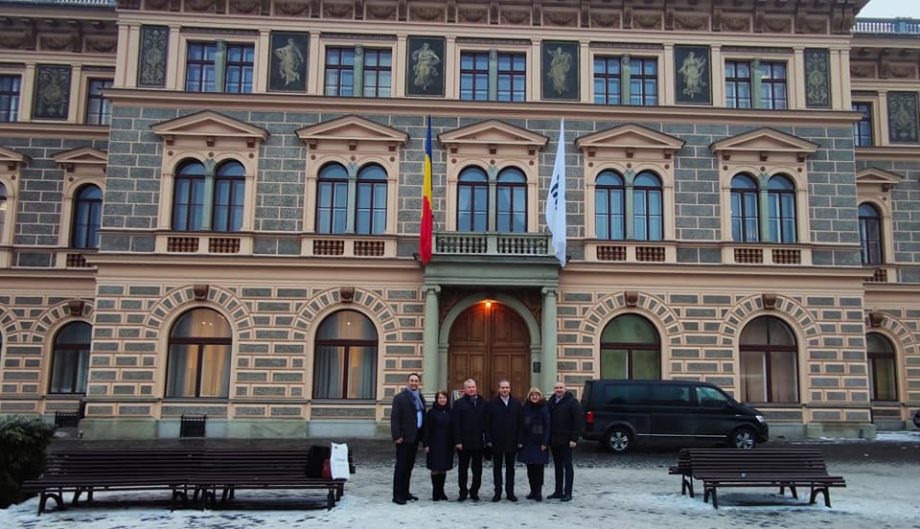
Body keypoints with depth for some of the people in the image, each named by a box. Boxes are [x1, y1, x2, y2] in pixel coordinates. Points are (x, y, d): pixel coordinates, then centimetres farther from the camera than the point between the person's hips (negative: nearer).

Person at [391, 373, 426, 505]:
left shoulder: (420, 397, 15)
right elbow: (394, 418, -12)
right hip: (404, 438, -7)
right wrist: (397, 436, -18)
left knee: (409, 465, 13)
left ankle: (405, 492, 22)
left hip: (415, 437, 7)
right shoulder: (400, 397, -7)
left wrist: (423, 435, 11)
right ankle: (397, 495, 2)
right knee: (401, 466, -3)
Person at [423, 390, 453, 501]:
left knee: (444, 468, 8)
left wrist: (454, 443, 7)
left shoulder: (450, 412, 7)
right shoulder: (432, 412, -3)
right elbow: (427, 429, -4)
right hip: (435, 445, -4)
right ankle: (435, 492, 8)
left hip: (447, 445, 4)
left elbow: (453, 429, 11)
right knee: (435, 468, -1)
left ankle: (441, 491, 18)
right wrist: (426, 444, -9)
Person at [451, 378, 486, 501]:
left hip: (478, 442, 3)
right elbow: (456, 424, -7)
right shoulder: (459, 403, -2)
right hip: (464, 443, -2)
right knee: (463, 469, 7)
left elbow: (485, 422, 6)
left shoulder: (482, 403, 6)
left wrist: (487, 439, 0)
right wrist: (458, 441, -13)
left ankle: (474, 491, 20)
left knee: (477, 469, 8)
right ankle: (463, 492, 17)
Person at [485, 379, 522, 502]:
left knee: (510, 468, 9)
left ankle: (510, 492, 16)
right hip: (496, 441, -1)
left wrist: (519, 440, -3)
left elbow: (519, 423, 2)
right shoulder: (492, 404, -2)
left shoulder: (516, 403, 3)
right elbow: (487, 424, -2)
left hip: (511, 441, 1)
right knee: (497, 468, 6)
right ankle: (497, 493, 13)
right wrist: (488, 440, -8)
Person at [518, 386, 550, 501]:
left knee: (539, 468, -2)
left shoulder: (544, 409, -4)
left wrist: (545, 443, -11)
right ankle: (533, 490, 17)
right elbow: (522, 425, 6)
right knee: (530, 468, 7)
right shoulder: (525, 408, 6)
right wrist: (521, 441, 0)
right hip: (527, 443, 4)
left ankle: (538, 491, 4)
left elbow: (547, 426, -6)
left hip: (539, 443, -4)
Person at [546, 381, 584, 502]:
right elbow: (547, 420, 14)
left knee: (567, 466, 0)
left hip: (566, 440, -6)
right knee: (558, 466, 12)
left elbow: (578, 421, -11)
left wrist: (574, 439, -16)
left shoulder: (572, 402, -7)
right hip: (554, 440, 6)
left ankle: (568, 493, 4)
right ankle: (558, 491, 19)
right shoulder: (551, 402, 11)